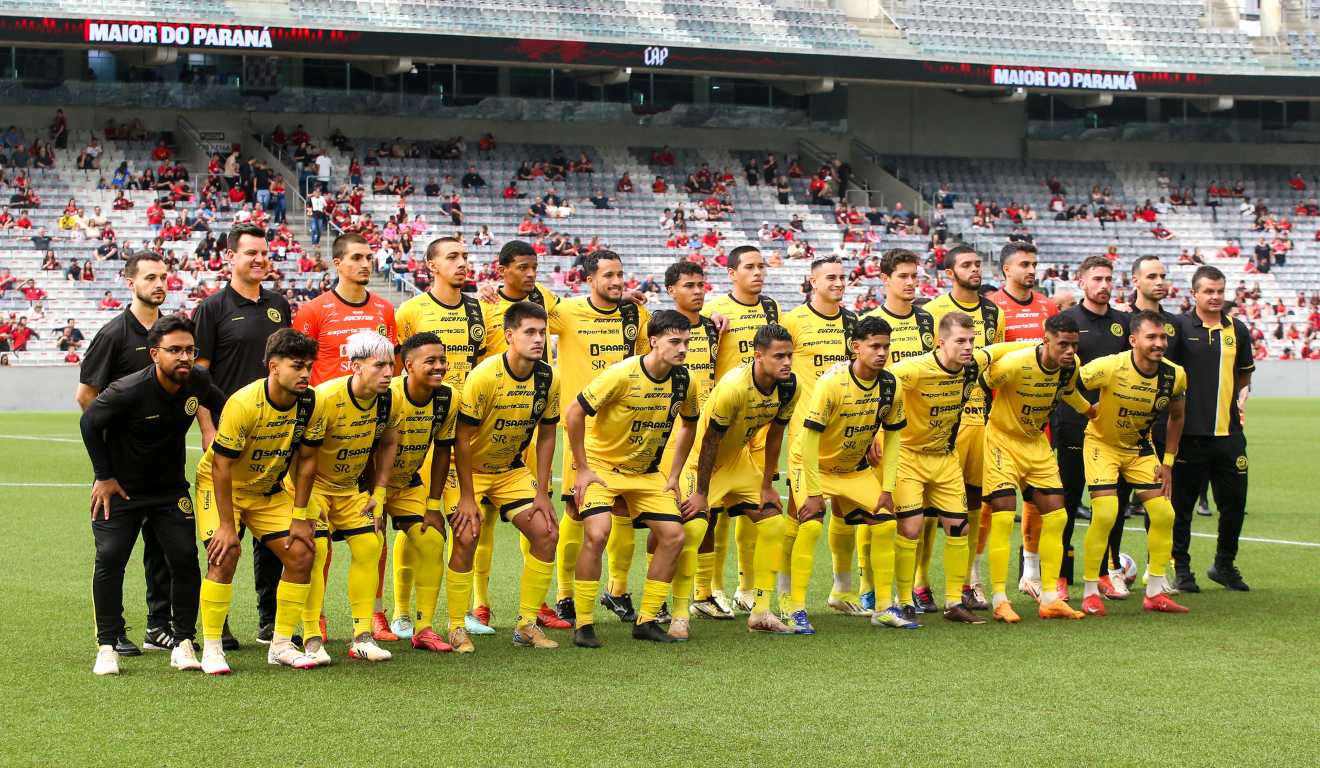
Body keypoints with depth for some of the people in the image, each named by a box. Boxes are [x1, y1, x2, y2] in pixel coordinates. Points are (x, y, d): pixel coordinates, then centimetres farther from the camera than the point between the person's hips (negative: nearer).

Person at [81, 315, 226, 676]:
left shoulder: (198, 382, -12)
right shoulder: (129, 390, -25)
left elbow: (225, 408, 12)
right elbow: (89, 422, -9)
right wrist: (104, 476, -6)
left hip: (171, 489, 3)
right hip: (120, 489, -3)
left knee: (184, 558, -8)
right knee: (110, 559, -12)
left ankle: (182, 644, 3)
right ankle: (107, 647, -1)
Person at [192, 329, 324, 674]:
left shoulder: (310, 404, -15)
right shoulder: (243, 404, -31)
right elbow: (221, 466, -25)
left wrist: (300, 516, -4)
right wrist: (226, 525, -24)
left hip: (268, 489, 6)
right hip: (220, 485, -5)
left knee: (301, 553, -5)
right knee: (225, 554, -23)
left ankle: (281, 645, 8)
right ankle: (211, 649, -12)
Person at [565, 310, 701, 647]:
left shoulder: (683, 381, -6)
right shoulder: (622, 374, -23)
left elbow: (689, 424, 14)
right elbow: (573, 413, -20)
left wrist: (673, 474, 9)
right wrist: (583, 469, -17)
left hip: (647, 473, 6)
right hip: (601, 466, -6)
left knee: (674, 535, -5)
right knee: (596, 533, -23)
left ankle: (646, 621, 7)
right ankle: (583, 625, -11)